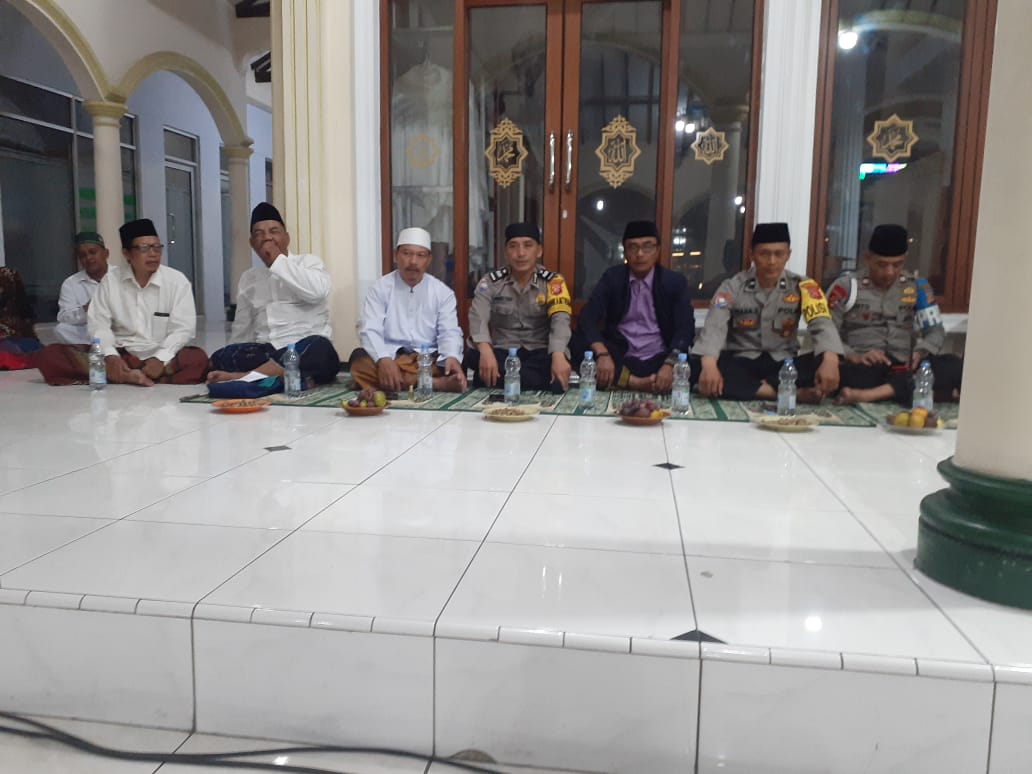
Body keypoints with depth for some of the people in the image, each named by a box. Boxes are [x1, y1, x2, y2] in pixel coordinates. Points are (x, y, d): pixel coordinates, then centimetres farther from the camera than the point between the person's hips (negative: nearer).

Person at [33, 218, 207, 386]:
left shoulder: (177, 280, -1)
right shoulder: (111, 279, 6)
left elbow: (183, 328, -8)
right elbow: (99, 324, 1)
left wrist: (160, 359, -24)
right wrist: (110, 356, -19)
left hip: (160, 357, -3)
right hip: (120, 355, 3)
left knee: (198, 359, -35)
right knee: (50, 355, -17)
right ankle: (128, 376, -32)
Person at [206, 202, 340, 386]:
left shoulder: (307, 261, 8)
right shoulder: (248, 278, 20)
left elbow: (318, 292, -15)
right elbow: (242, 329, 22)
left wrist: (277, 261, -9)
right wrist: (233, 359, 8)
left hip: (305, 349, -3)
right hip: (264, 352, 4)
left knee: (319, 349, -38)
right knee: (221, 358, -23)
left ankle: (244, 376, -30)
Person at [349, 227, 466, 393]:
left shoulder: (443, 292, 7)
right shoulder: (380, 288, 3)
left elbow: (449, 332, -2)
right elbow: (370, 331, -8)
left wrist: (452, 357, -27)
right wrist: (384, 359, -30)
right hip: (390, 356, 1)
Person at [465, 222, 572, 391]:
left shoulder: (553, 281, 0)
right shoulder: (490, 282, 2)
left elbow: (560, 320, -16)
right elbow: (478, 318, -14)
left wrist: (558, 356, -37)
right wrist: (485, 351, -37)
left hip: (540, 352, 0)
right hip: (503, 351, 0)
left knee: (557, 383, -33)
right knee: (473, 355, -32)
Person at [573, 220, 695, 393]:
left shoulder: (675, 282, 1)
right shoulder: (612, 278, 3)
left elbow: (685, 328, -8)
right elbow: (587, 319, -8)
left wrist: (670, 364, -29)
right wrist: (602, 354, -29)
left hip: (658, 361, -1)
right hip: (620, 359, 1)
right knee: (580, 346, -27)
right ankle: (636, 383, -31)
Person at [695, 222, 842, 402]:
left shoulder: (802, 286, -2)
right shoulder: (732, 287, -5)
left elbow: (822, 323, -16)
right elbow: (715, 326, -20)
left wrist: (830, 361, -38)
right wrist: (709, 365, -41)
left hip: (784, 364, 1)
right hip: (740, 363, -1)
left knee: (822, 364, -28)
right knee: (698, 368, -33)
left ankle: (745, 388, -25)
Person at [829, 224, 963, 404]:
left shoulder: (917, 287, 13)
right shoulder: (846, 286, 2)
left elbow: (936, 331, 13)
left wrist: (921, 352, -11)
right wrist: (853, 356, -21)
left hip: (903, 368, 4)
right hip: (865, 368, -4)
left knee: (954, 366, -26)